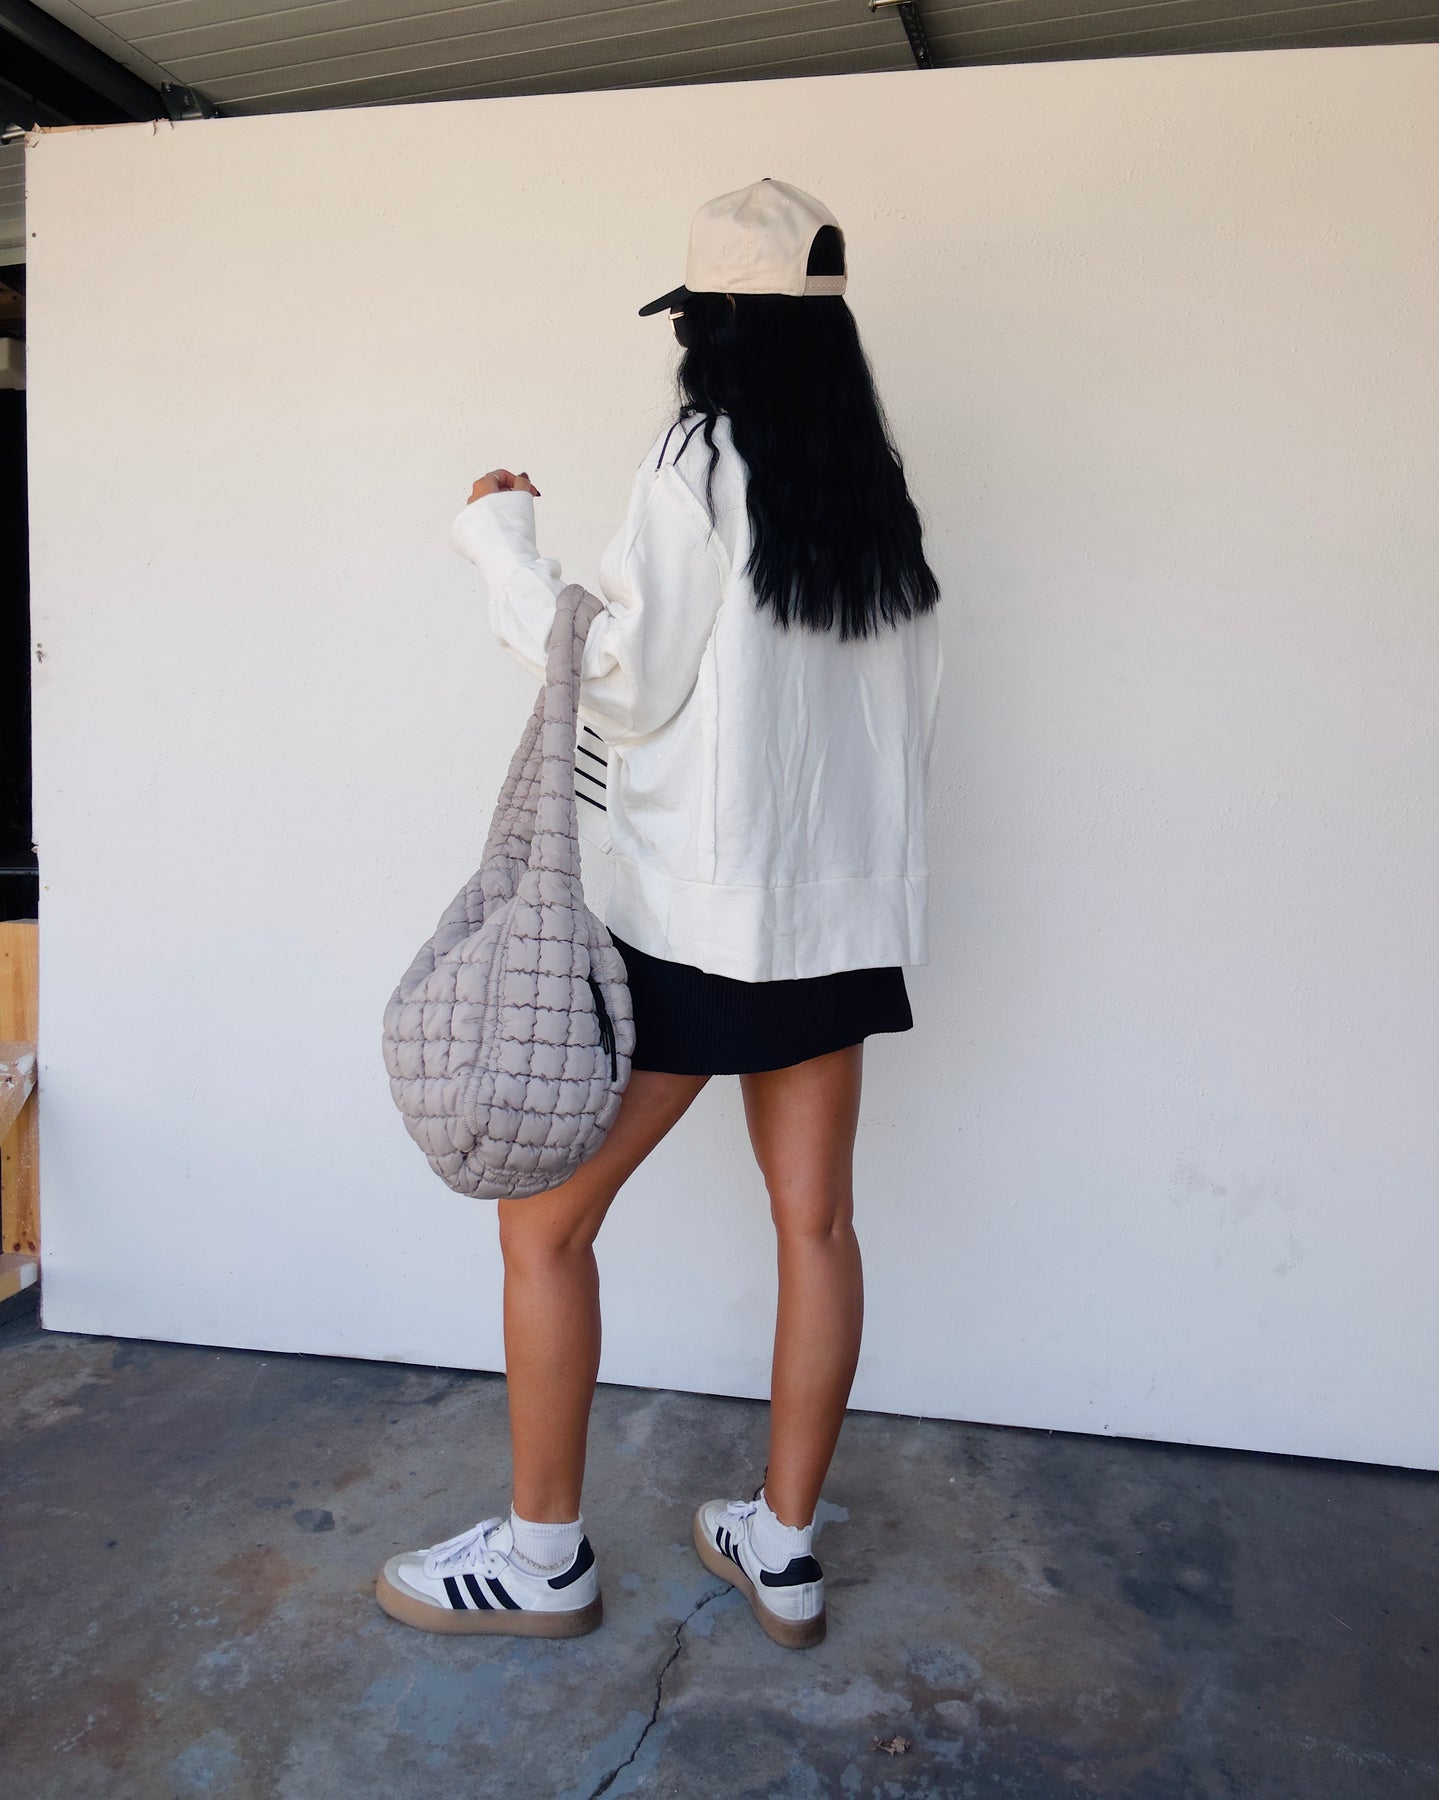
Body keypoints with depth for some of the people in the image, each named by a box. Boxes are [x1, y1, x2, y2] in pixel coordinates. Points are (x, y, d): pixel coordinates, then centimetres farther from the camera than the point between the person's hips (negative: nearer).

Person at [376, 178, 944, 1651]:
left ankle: (542, 1555, 18)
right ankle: (781, 1549, 25)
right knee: (815, 1219, 11)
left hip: (699, 910, -8)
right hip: (845, 908, 8)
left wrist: (499, 537, 0)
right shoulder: (879, 483, 10)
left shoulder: (699, 462, -11)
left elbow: (622, 682, -11)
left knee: (544, 1215, 5)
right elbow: (914, 708, 13)